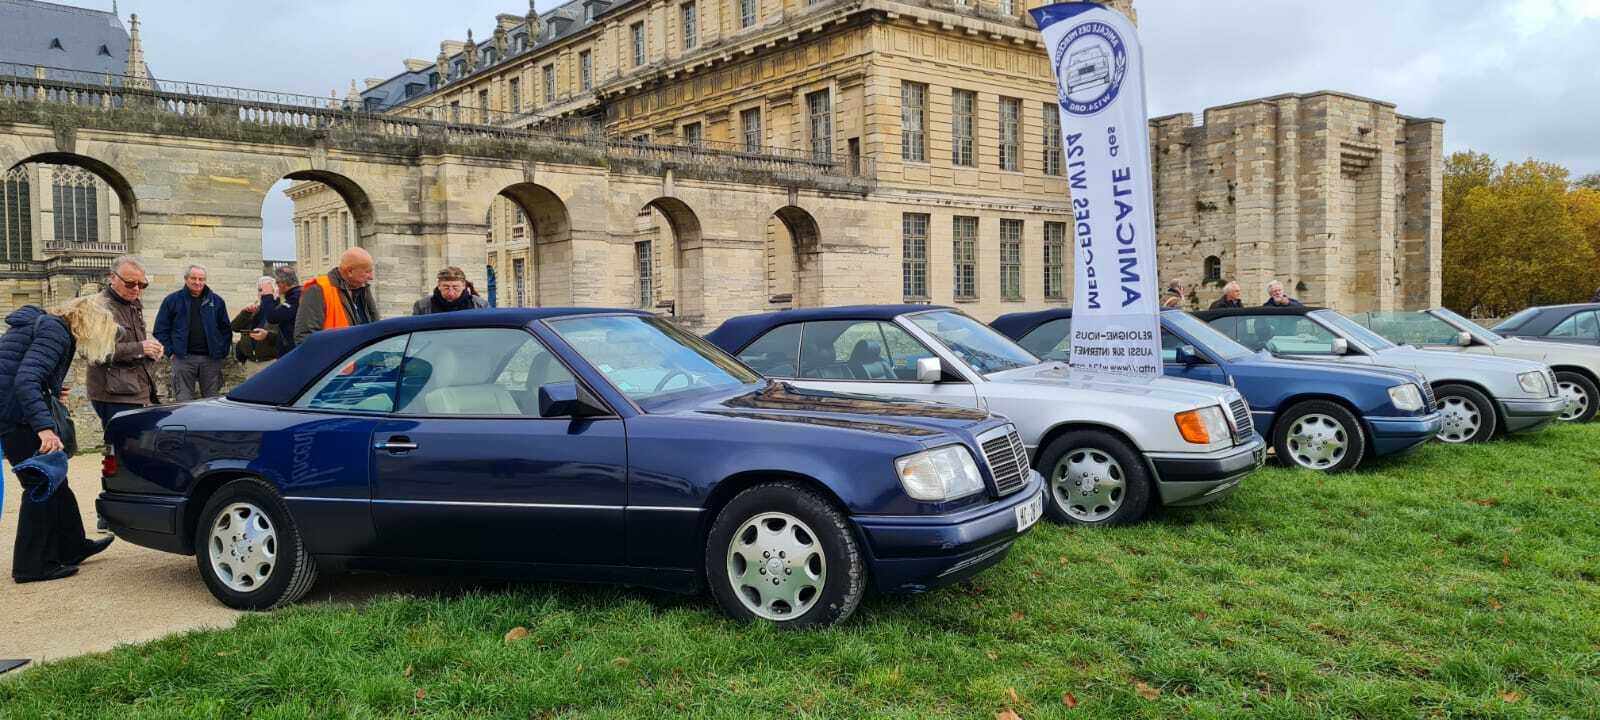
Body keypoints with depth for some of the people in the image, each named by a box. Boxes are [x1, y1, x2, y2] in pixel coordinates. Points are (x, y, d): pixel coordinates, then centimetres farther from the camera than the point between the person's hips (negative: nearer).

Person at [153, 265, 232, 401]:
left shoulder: (216, 301, 9)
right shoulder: (173, 300, 5)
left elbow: (226, 329, 12)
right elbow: (161, 329, 6)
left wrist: (222, 351, 3)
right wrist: (170, 350, -3)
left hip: (211, 358, 2)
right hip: (183, 358, -2)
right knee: (184, 401, -3)